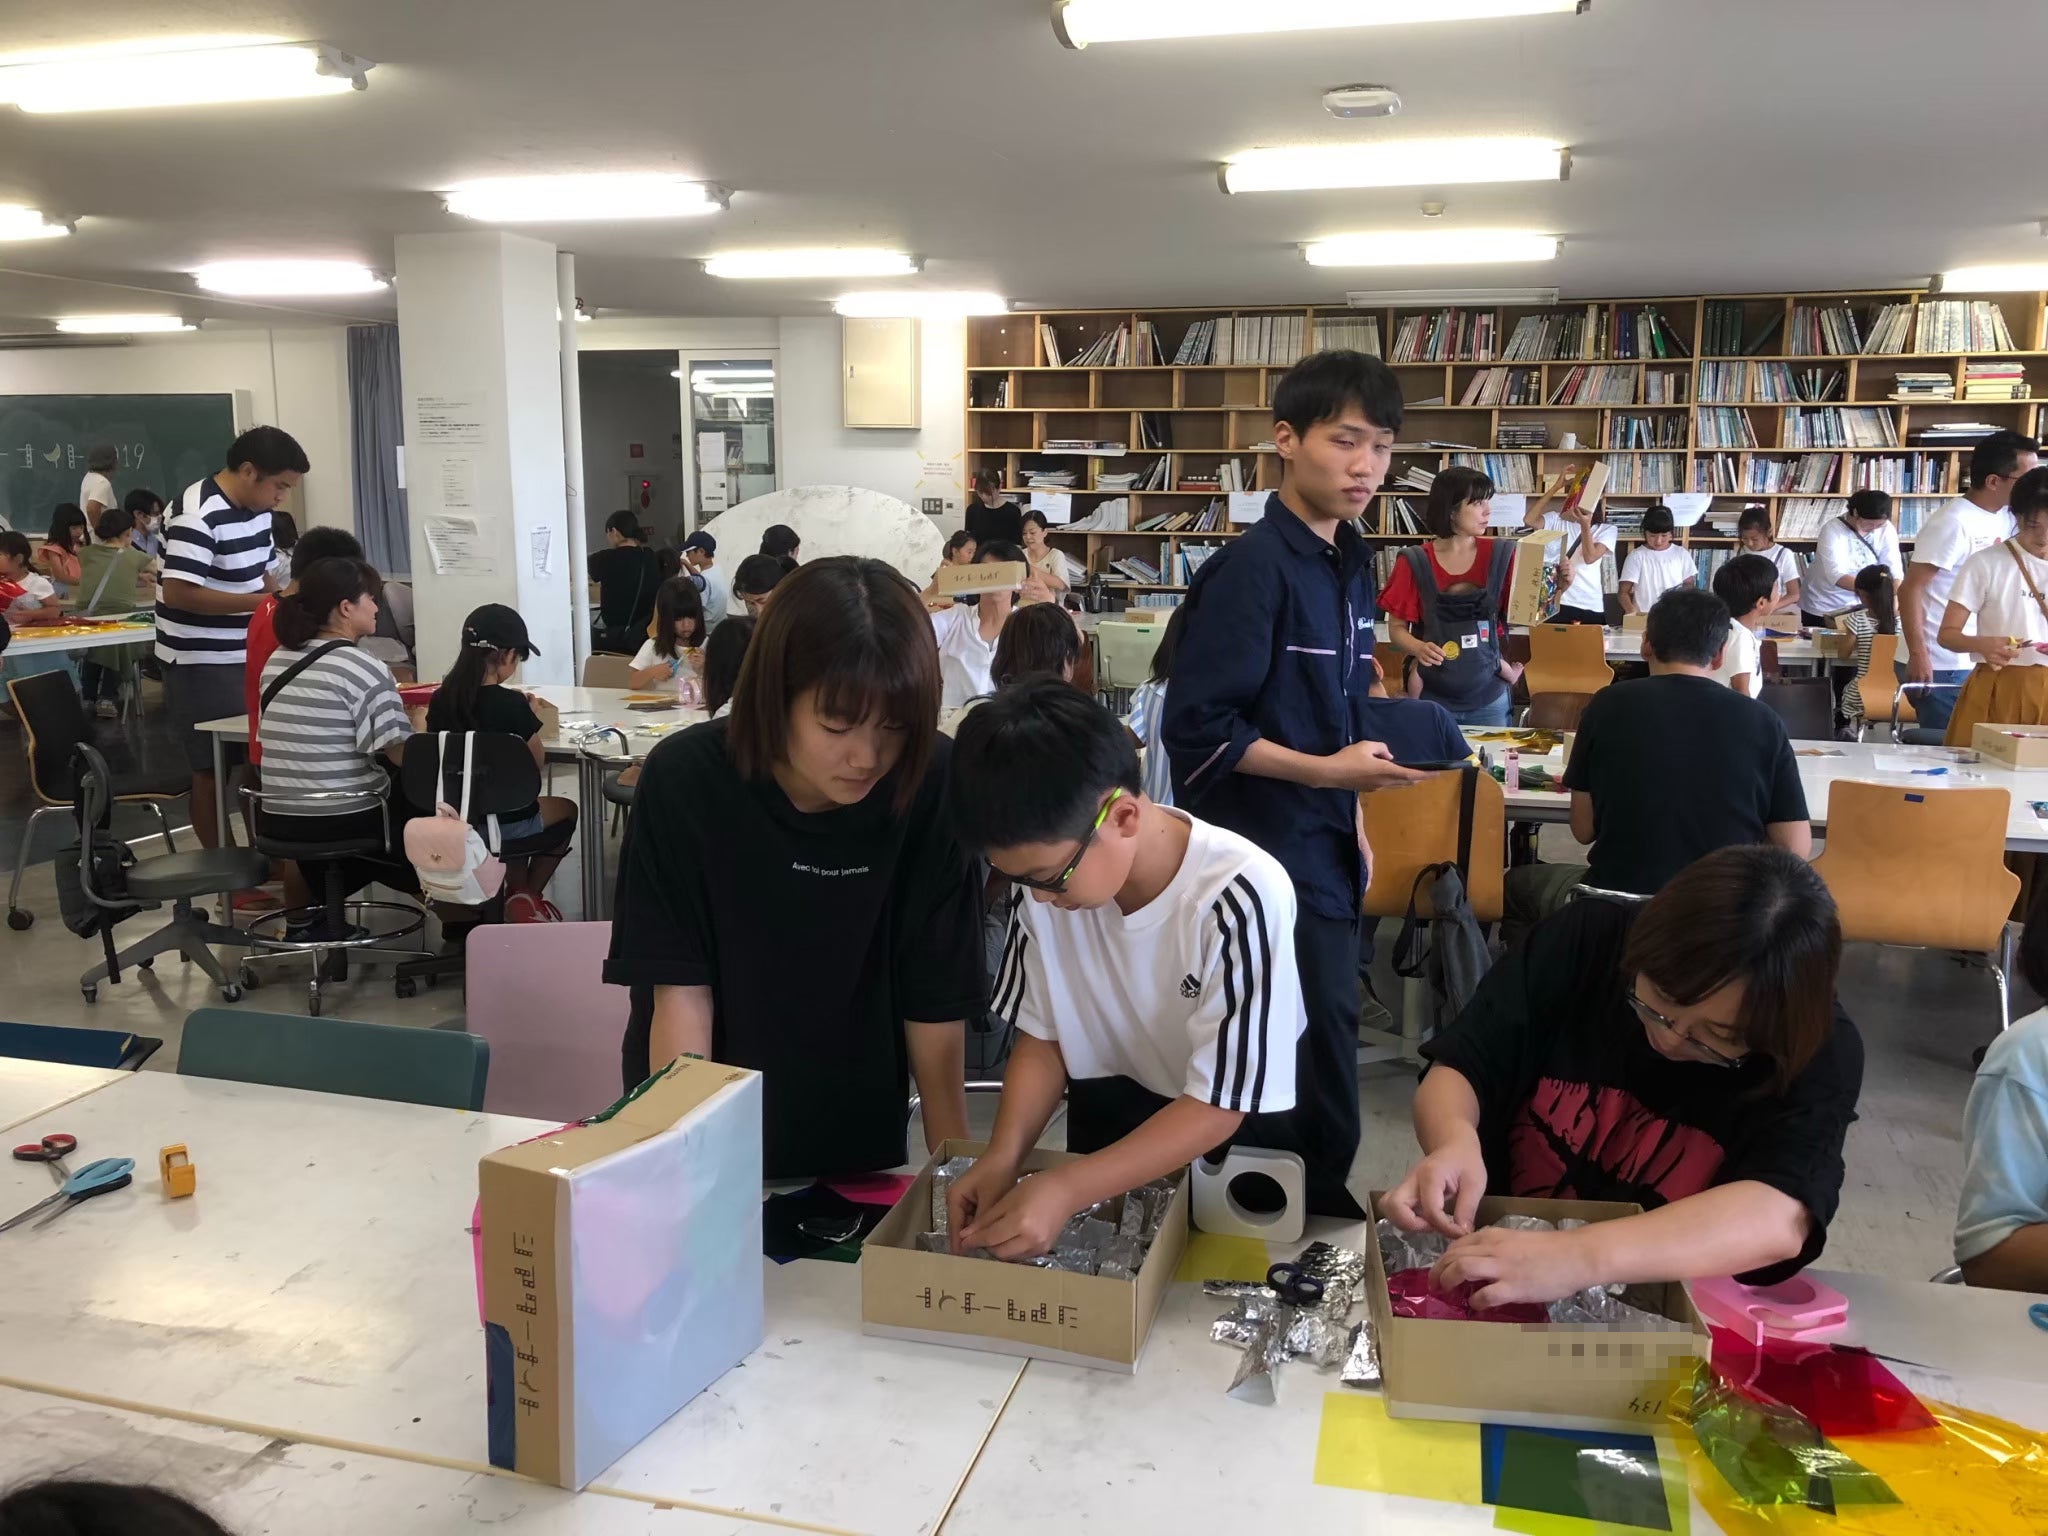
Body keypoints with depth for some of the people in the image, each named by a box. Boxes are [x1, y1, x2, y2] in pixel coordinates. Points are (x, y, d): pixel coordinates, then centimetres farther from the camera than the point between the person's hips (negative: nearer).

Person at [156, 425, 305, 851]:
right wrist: (262, 602, -27)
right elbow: (178, 593, -28)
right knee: (212, 770, 2)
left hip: (247, 657, 8)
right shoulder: (198, 515, -21)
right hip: (202, 666, -8)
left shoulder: (256, 509, 5)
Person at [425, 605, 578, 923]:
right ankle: (528, 896, 30)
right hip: (502, 821, -5)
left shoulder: (441, 700, -5)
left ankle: (516, 892, 36)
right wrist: (529, 717, 4)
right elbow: (536, 761, -7)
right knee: (566, 810, 27)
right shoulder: (511, 704, -19)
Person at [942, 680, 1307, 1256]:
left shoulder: (1239, 899, -28)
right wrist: (1003, 1155, -19)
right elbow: (1043, 1034, -3)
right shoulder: (1045, 876, -16)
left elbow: (1219, 1104, -23)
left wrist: (1066, 1189, -31)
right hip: (1109, 1122, 3)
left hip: (1236, 1137, -2)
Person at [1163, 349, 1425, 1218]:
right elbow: (1196, 729, -19)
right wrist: (1327, 772, -22)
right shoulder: (1253, 569, -16)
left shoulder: (1350, 565, 10)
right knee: (1313, 1074, -3)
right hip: (1266, 865, -9)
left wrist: (1354, 812, 17)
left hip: (1325, 853, 9)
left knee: (1323, 1045, 18)